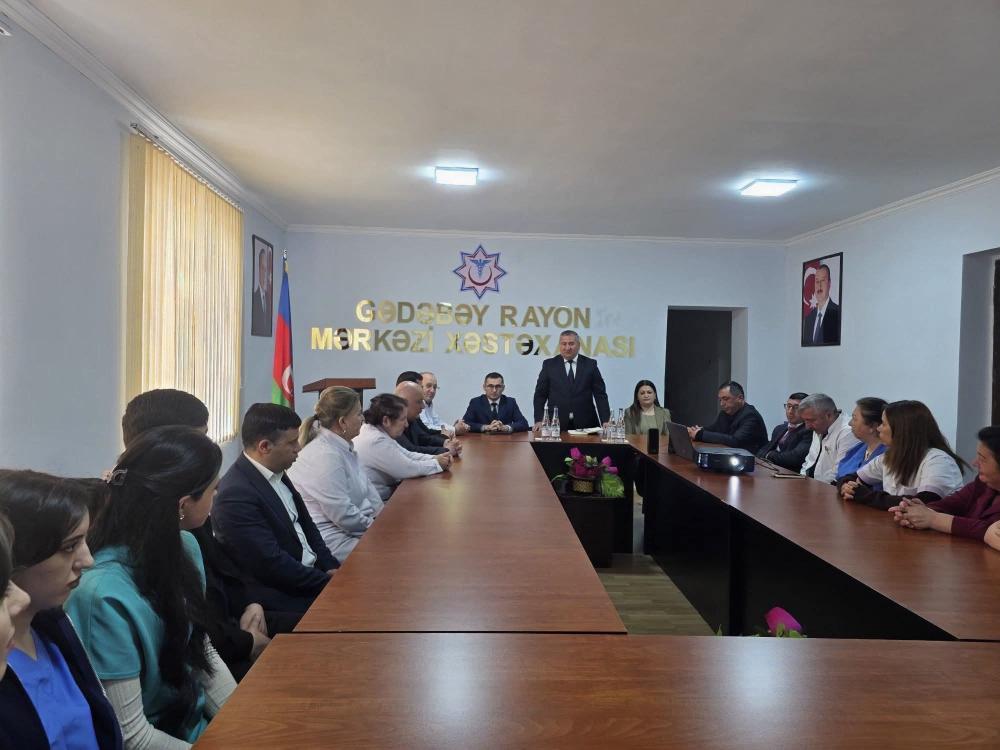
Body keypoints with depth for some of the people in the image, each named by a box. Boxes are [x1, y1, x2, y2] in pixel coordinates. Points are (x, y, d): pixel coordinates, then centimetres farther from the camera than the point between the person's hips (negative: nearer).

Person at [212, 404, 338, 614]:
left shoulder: (276, 473, 4)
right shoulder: (236, 494, -22)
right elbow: (272, 565, -22)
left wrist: (330, 567, 0)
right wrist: (328, 581, -16)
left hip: (311, 572, 8)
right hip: (283, 597, -8)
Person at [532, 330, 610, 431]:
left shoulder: (590, 364, 6)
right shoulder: (549, 365, 5)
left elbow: (600, 394, 4)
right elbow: (540, 395, 6)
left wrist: (605, 421, -5)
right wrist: (538, 421, -4)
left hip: (585, 424, 1)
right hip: (557, 424, 0)